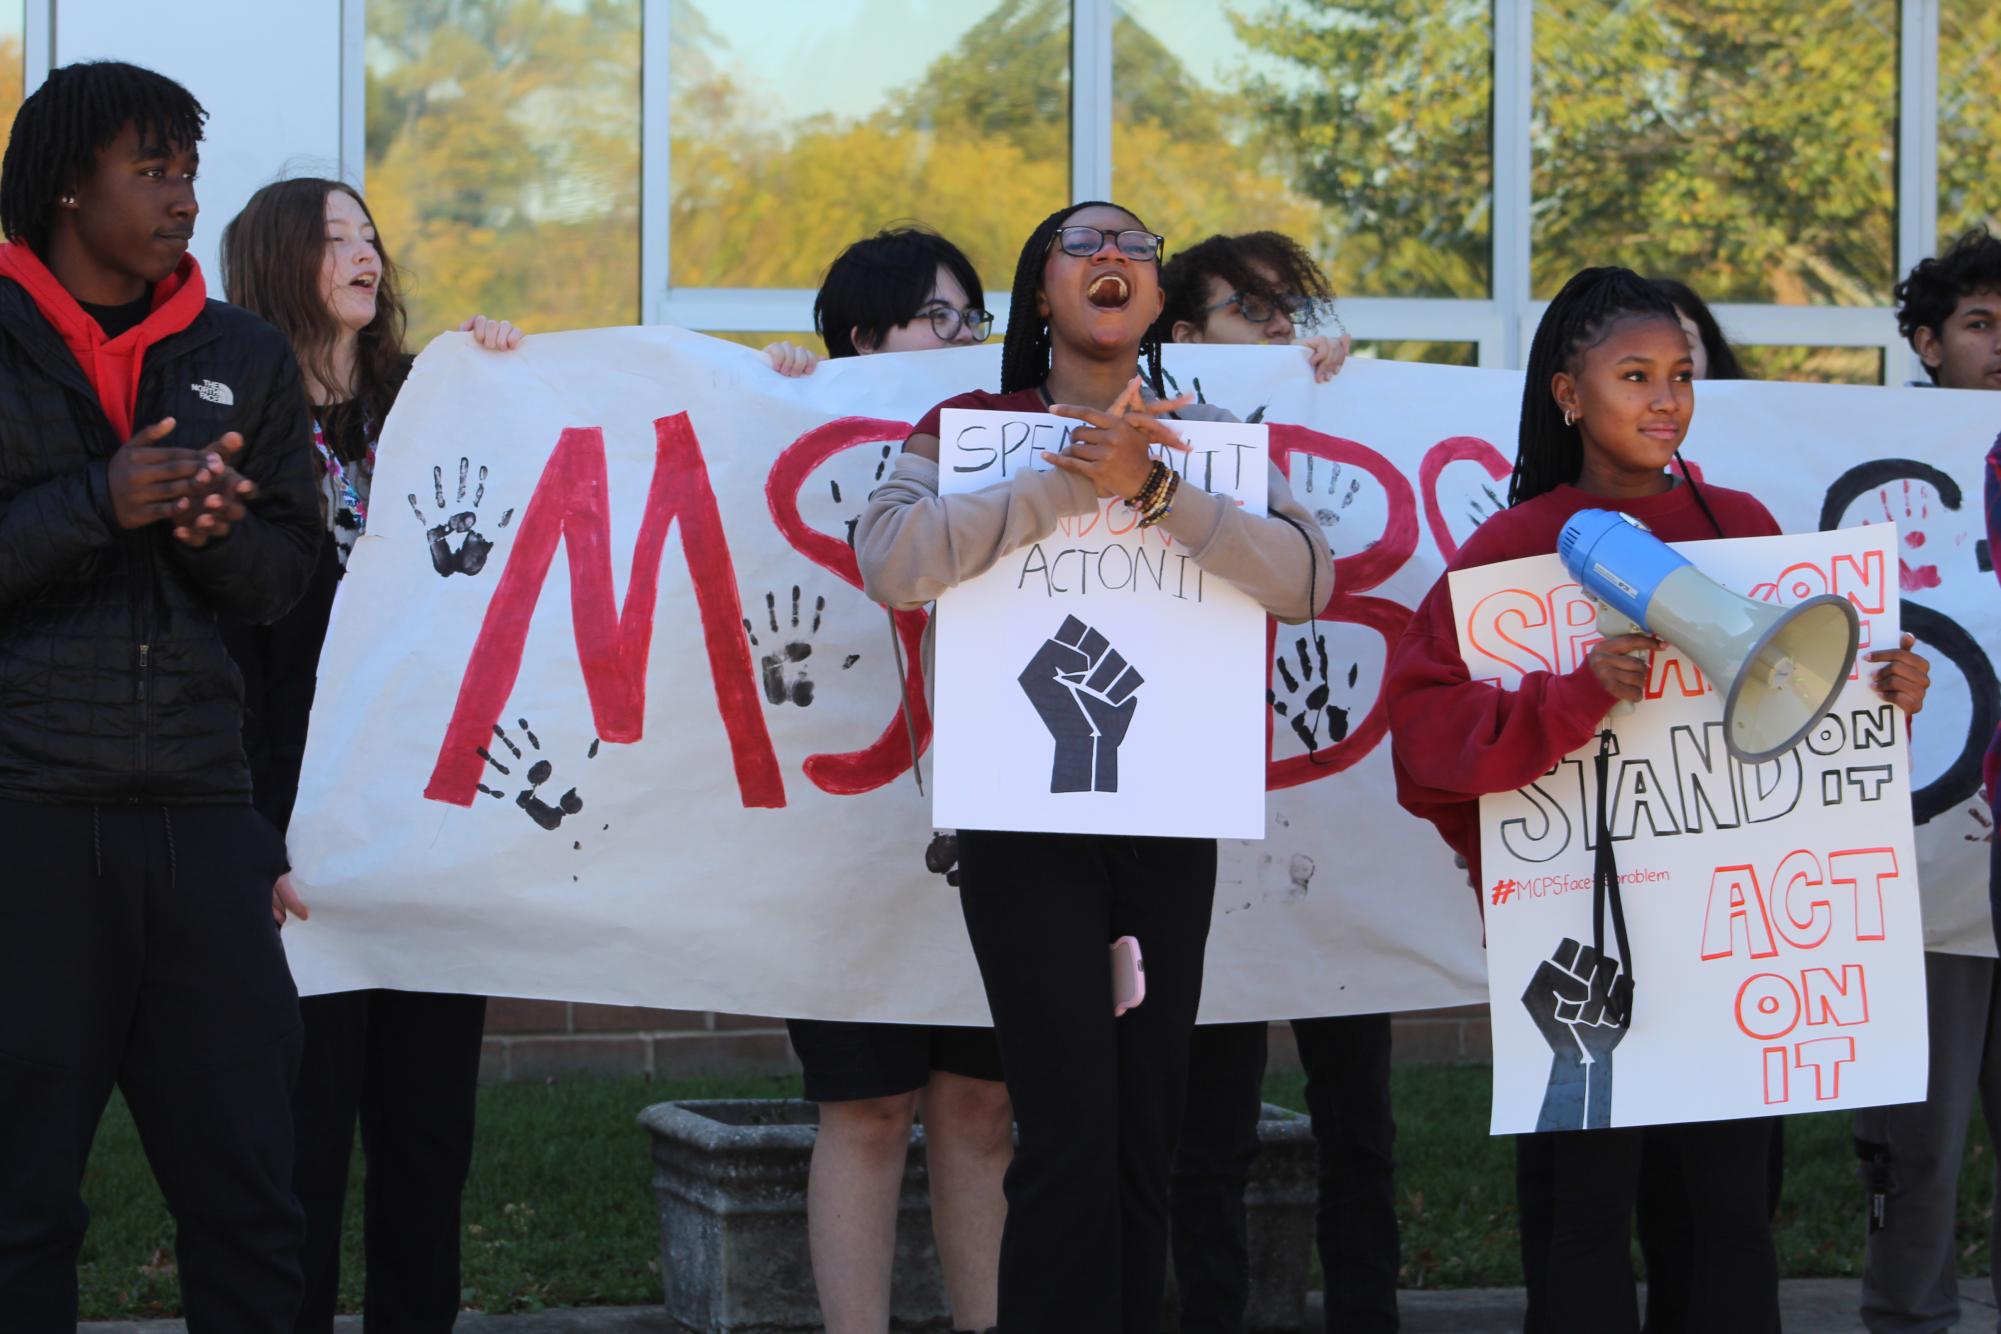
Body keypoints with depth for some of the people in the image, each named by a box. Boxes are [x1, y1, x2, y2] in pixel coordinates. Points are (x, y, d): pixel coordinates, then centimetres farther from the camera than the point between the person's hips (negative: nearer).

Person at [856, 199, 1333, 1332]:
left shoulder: (1208, 437, 11)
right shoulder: (975, 426, 4)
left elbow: (1308, 577, -7)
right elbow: (893, 560, -16)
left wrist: (1151, 489, -17)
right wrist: (1074, 477, -18)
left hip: (1169, 822, 3)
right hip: (1029, 816, -3)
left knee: (1147, 1142, 8)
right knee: (1072, 1140, -12)